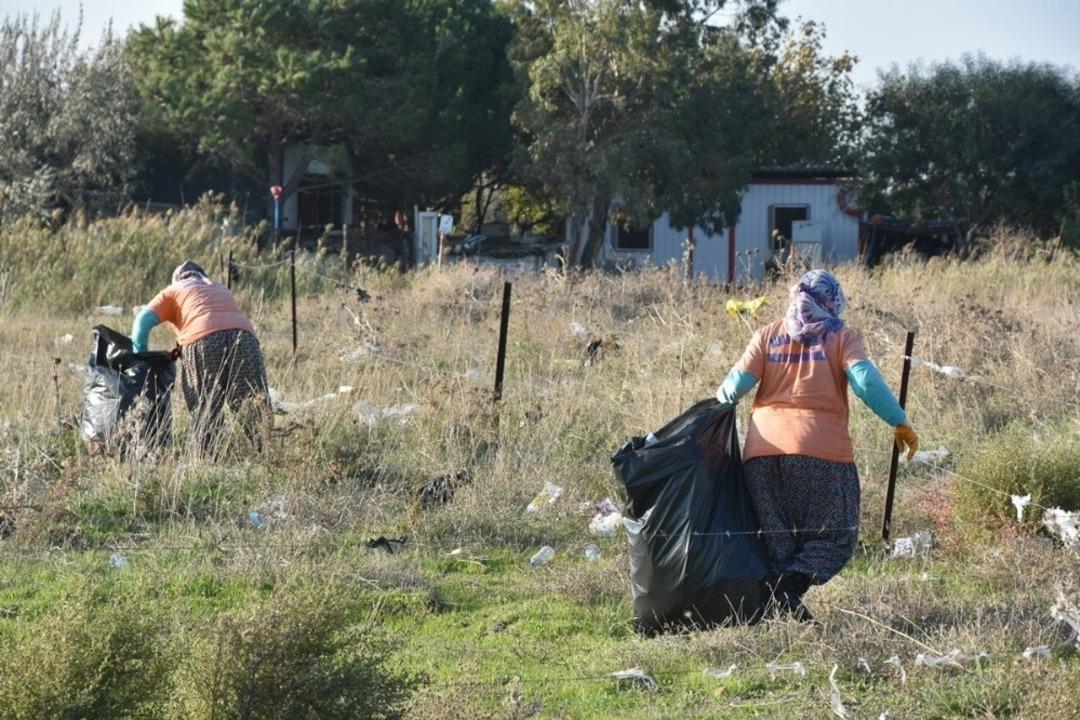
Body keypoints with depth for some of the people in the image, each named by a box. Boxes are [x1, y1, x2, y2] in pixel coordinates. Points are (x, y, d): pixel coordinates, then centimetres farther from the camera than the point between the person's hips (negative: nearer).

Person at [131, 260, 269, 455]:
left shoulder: (173, 291, 26)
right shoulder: (221, 289, 39)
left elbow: (143, 320, 14)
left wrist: (139, 357, 21)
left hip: (203, 339, -3)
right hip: (243, 335, 3)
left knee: (203, 409, 2)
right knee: (255, 405, -2)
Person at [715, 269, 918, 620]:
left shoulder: (768, 335, 16)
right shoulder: (841, 337, 8)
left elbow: (738, 382, 8)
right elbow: (866, 381, -7)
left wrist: (719, 404, 27)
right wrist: (899, 422, -5)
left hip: (762, 449, 3)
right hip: (820, 450, -3)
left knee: (776, 539, 11)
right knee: (834, 537, 3)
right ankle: (791, 585, -22)